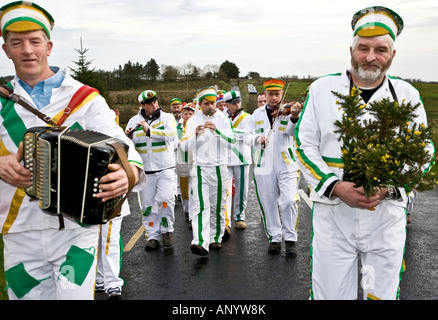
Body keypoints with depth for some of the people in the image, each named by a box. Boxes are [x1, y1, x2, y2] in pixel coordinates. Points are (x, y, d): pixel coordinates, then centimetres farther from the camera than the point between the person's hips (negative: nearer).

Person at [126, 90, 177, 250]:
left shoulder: (167, 117, 1)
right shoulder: (134, 121, 8)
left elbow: (171, 135, -19)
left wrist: (149, 130, -27)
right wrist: (128, 137, -13)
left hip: (165, 168, -2)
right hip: (145, 171, 3)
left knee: (166, 199, -14)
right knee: (148, 205, 4)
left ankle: (167, 230, 8)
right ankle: (152, 237, 15)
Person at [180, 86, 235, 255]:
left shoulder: (223, 118, 4)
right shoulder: (192, 121, 6)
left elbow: (230, 140, -8)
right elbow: (184, 146, 2)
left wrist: (216, 130, -23)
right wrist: (195, 134, -16)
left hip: (219, 168, 1)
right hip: (200, 168, -1)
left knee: (217, 206, 9)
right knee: (201, 206, -12)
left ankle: (215, 238, 23)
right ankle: (200, 243, -22)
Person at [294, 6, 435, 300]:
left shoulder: (407, 96, 4)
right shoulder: (322, 89, 1)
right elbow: (305, 145, 1)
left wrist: (388, 187, -13)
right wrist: (336, 187, -13)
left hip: (387, 215, 1)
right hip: (332, 213, -1)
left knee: (382, 294, 14)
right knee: (330, 293, 6)